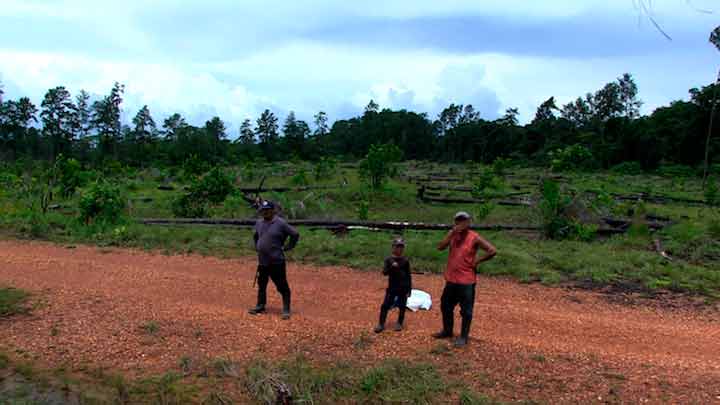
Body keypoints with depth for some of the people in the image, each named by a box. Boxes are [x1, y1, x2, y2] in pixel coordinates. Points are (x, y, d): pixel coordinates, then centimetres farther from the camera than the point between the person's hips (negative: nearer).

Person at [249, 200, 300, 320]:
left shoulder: (280, 223, -12)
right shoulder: (259, 223, 9)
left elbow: (295, 234, -9)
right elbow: (255, 236, 29)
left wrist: (287, 247, -8)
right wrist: (257, 247, 18)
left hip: (277, 262, -6)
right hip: (262, 261, 7)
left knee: (282, 287, -1)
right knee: (261, 285, 16)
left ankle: (286, 310, 6)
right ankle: (260, 306, 31)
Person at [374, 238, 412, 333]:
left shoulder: (405, 261, -1)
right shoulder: (389, 259, -2)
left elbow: (408, 276, 3)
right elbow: (384, 272, -12)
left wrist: (409, 290, 1)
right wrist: (391, 267, -31)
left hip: (403, 288, 0)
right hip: (392, 288, 0)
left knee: (402, 307, 7)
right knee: (385, 305, -1)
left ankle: (399, 323, 25)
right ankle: (381, 324, 10)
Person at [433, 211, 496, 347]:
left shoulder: (475, 238, -11)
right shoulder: (453, 235, 3)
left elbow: (493, 251, -15)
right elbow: (440, 247, -10)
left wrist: (477, 260, -11)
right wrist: (452, 233, -17)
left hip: (466, 281, -6)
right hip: (451, 279, 6)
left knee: (466, 311, 4)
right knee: (445, 306, 18)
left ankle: (463, 337, 17)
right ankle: (447, 331, 36)